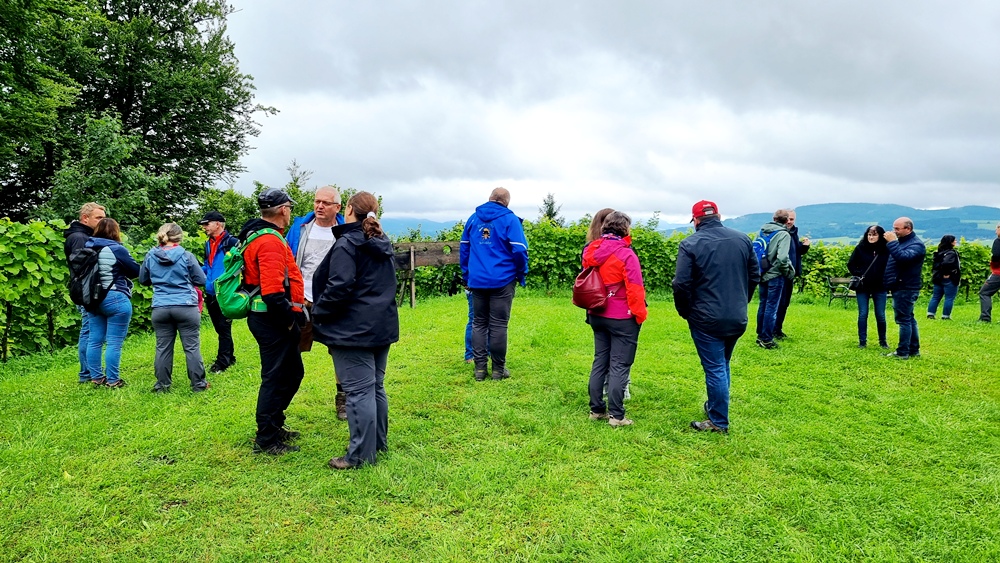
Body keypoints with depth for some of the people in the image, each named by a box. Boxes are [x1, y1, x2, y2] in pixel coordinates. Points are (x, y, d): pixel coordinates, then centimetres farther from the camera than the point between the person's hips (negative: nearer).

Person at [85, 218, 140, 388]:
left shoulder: (88, 247, 8)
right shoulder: (116, 249, -12)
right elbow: (136, 271, -5)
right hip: (115, 299, -8)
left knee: (95, 340, 11)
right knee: (114, 343, -2)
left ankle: (96, 377, 18)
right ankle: (112, 380, 1)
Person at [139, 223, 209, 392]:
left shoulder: (150, 256, 3)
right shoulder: (186, 256, -6)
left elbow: (143, 280, 17)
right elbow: (201, 280, 0)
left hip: (160, 308, 3)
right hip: (186, 307, -3)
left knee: (163, 347, 11)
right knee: (192, 346, 3)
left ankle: (162, 384, 18)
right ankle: (198, 383, 9)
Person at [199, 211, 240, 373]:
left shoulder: (232, 242, -11)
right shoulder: (208, 244, 14)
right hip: (211, 294, 8)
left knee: (224, 328, -1)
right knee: (219, 328, 15)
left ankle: (222, 362, 6)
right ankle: (229, 357, 27)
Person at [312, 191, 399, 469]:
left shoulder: (347, 244, -14)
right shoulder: (383, 245, 13)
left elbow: (339, 287, -21)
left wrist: (318, 311, -7)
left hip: (353, 329, -8)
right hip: (382, 327, 9)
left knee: (359, 391, -4)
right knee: (376, 387, 16)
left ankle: (360, 454, 3)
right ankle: (378, 443, 27)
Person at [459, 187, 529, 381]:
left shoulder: (473, 218, 11)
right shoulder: (510, 219, -4)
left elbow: (464, 248, 14)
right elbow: (519, 250, -10)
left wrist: (466, 275, 19)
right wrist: (521, 274, 4)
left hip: (477, 281, 4)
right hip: (502, 281, -4)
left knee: (478, 323, 10)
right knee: (498, 325, 1)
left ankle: (480, 368, 10)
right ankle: (498, 369, 7)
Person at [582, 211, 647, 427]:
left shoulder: (591, 251, 3)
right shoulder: (625, 254, -17)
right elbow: (634, 288, -17)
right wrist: (640, 313, -7)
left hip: (597, 315, 7)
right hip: (622, 318, -6)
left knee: (600, 362, 14)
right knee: (619, 366, 0)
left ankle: (596, 410, 19)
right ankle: (616, 415, 4)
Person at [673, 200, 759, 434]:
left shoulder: (690, 244, -12)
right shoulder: (743, 239, 3)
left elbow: (681, 284, -16)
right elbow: (755, 276, 10)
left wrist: (684, 311, 0)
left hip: (706, 319, -5)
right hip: (738, 318, 5)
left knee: (715, 369, 3)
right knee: (723, 365, 22)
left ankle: (718, 421, 13)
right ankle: (715, 406, 37)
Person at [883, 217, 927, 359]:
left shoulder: (916, 244, -13)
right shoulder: (901, 241, 17)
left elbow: (903, 257, -31)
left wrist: (892, 242, -25)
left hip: (906, 288, -10)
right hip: (900, 287, 10)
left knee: (904, 319, -7)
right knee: (909, 318, 14)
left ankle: (903, 352, -4)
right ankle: (914, 349, 21)